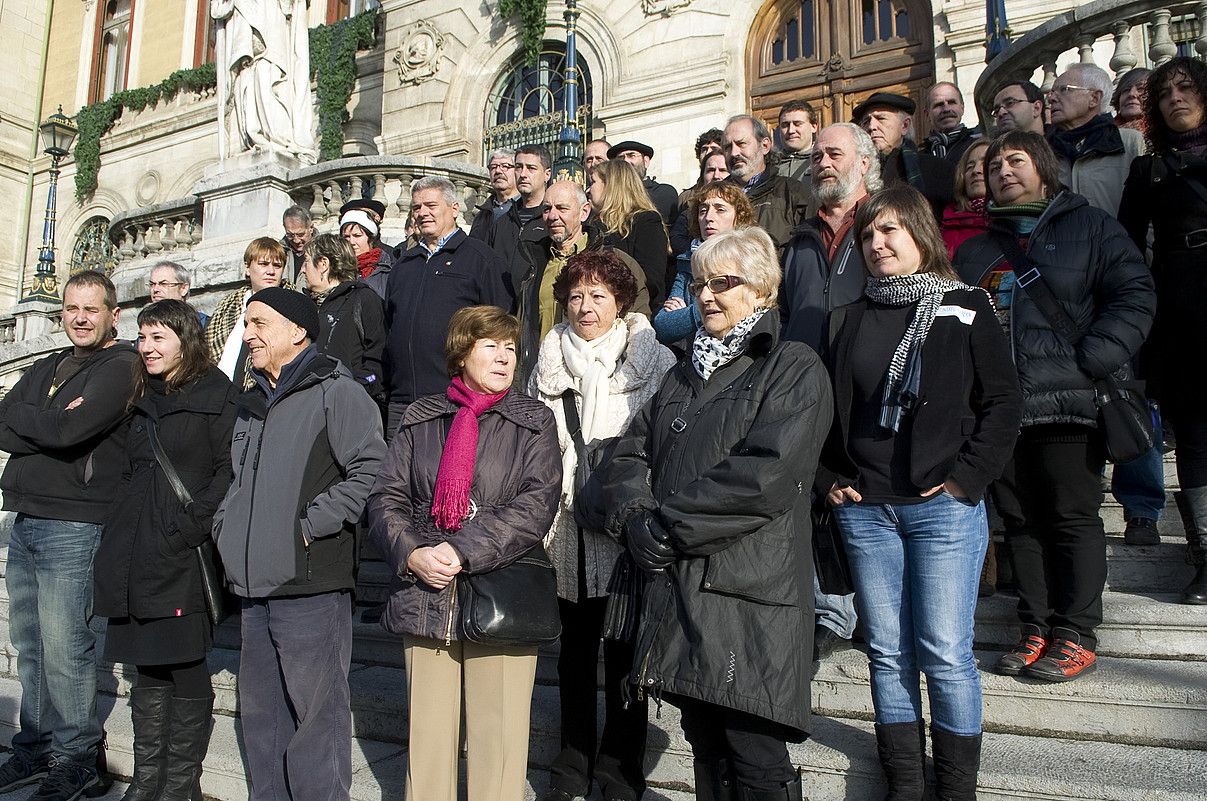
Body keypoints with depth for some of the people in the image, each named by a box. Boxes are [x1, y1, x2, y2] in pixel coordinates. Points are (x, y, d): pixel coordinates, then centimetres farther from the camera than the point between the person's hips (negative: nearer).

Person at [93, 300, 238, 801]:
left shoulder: (215, 394, -3)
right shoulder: (143, 401, 19)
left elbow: (228, 470, -10)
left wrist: (191, 526, -16)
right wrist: (117, 543, 14)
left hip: (184, 558, -7)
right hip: (135, 559, 7)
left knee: (185, 669, 0)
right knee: (147, 670, 12)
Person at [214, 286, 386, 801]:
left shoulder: (336, 392, -7)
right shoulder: (251, 405, 19)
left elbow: (371, 469, -18)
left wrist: (311, 525, -16)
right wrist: (225, 528, 13)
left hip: (312, 586, -8)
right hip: (253, 587, 8)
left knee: (316, 712, -1)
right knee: (260, 712, 17)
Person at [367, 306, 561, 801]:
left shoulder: (533, 422, 3)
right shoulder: (420, 418, 11)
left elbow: (535, 505, -9)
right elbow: (387, 497, 7)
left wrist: (463, 552, -16)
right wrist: (411, 553, -11)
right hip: (424, 596, 3)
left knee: (498, 740, 2)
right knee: (427, 733, 13)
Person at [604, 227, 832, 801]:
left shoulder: (795, 370, -3)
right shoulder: (686, 374, 20)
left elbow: (765, 475, -17)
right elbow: (631, 453, 14)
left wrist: (668, 523, -13)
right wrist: (634, 518, -6)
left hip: (751, 592, -6)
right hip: (677, 585, 6)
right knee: (707, 752, 15)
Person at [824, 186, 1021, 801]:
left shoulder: (966, 309, 1)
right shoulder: (848, 321, 11)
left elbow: (1003, 400, -1)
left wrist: (966, 477, -9)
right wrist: (832, 477, 6)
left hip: (943, 508, -3)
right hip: (864, 509, 3)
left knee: (945, 655, 0)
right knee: (888, 653, 9)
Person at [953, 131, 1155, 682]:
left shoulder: (1091, 228, 6)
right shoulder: (974, 250, 20)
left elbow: (1135, 297, -4)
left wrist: (1087, 363, -15)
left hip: (1067, 405, -4)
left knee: (1073, 517, 0)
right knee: (1019, 521, 8)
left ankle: (1076, 636, 10)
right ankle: (1036, 628, 18)